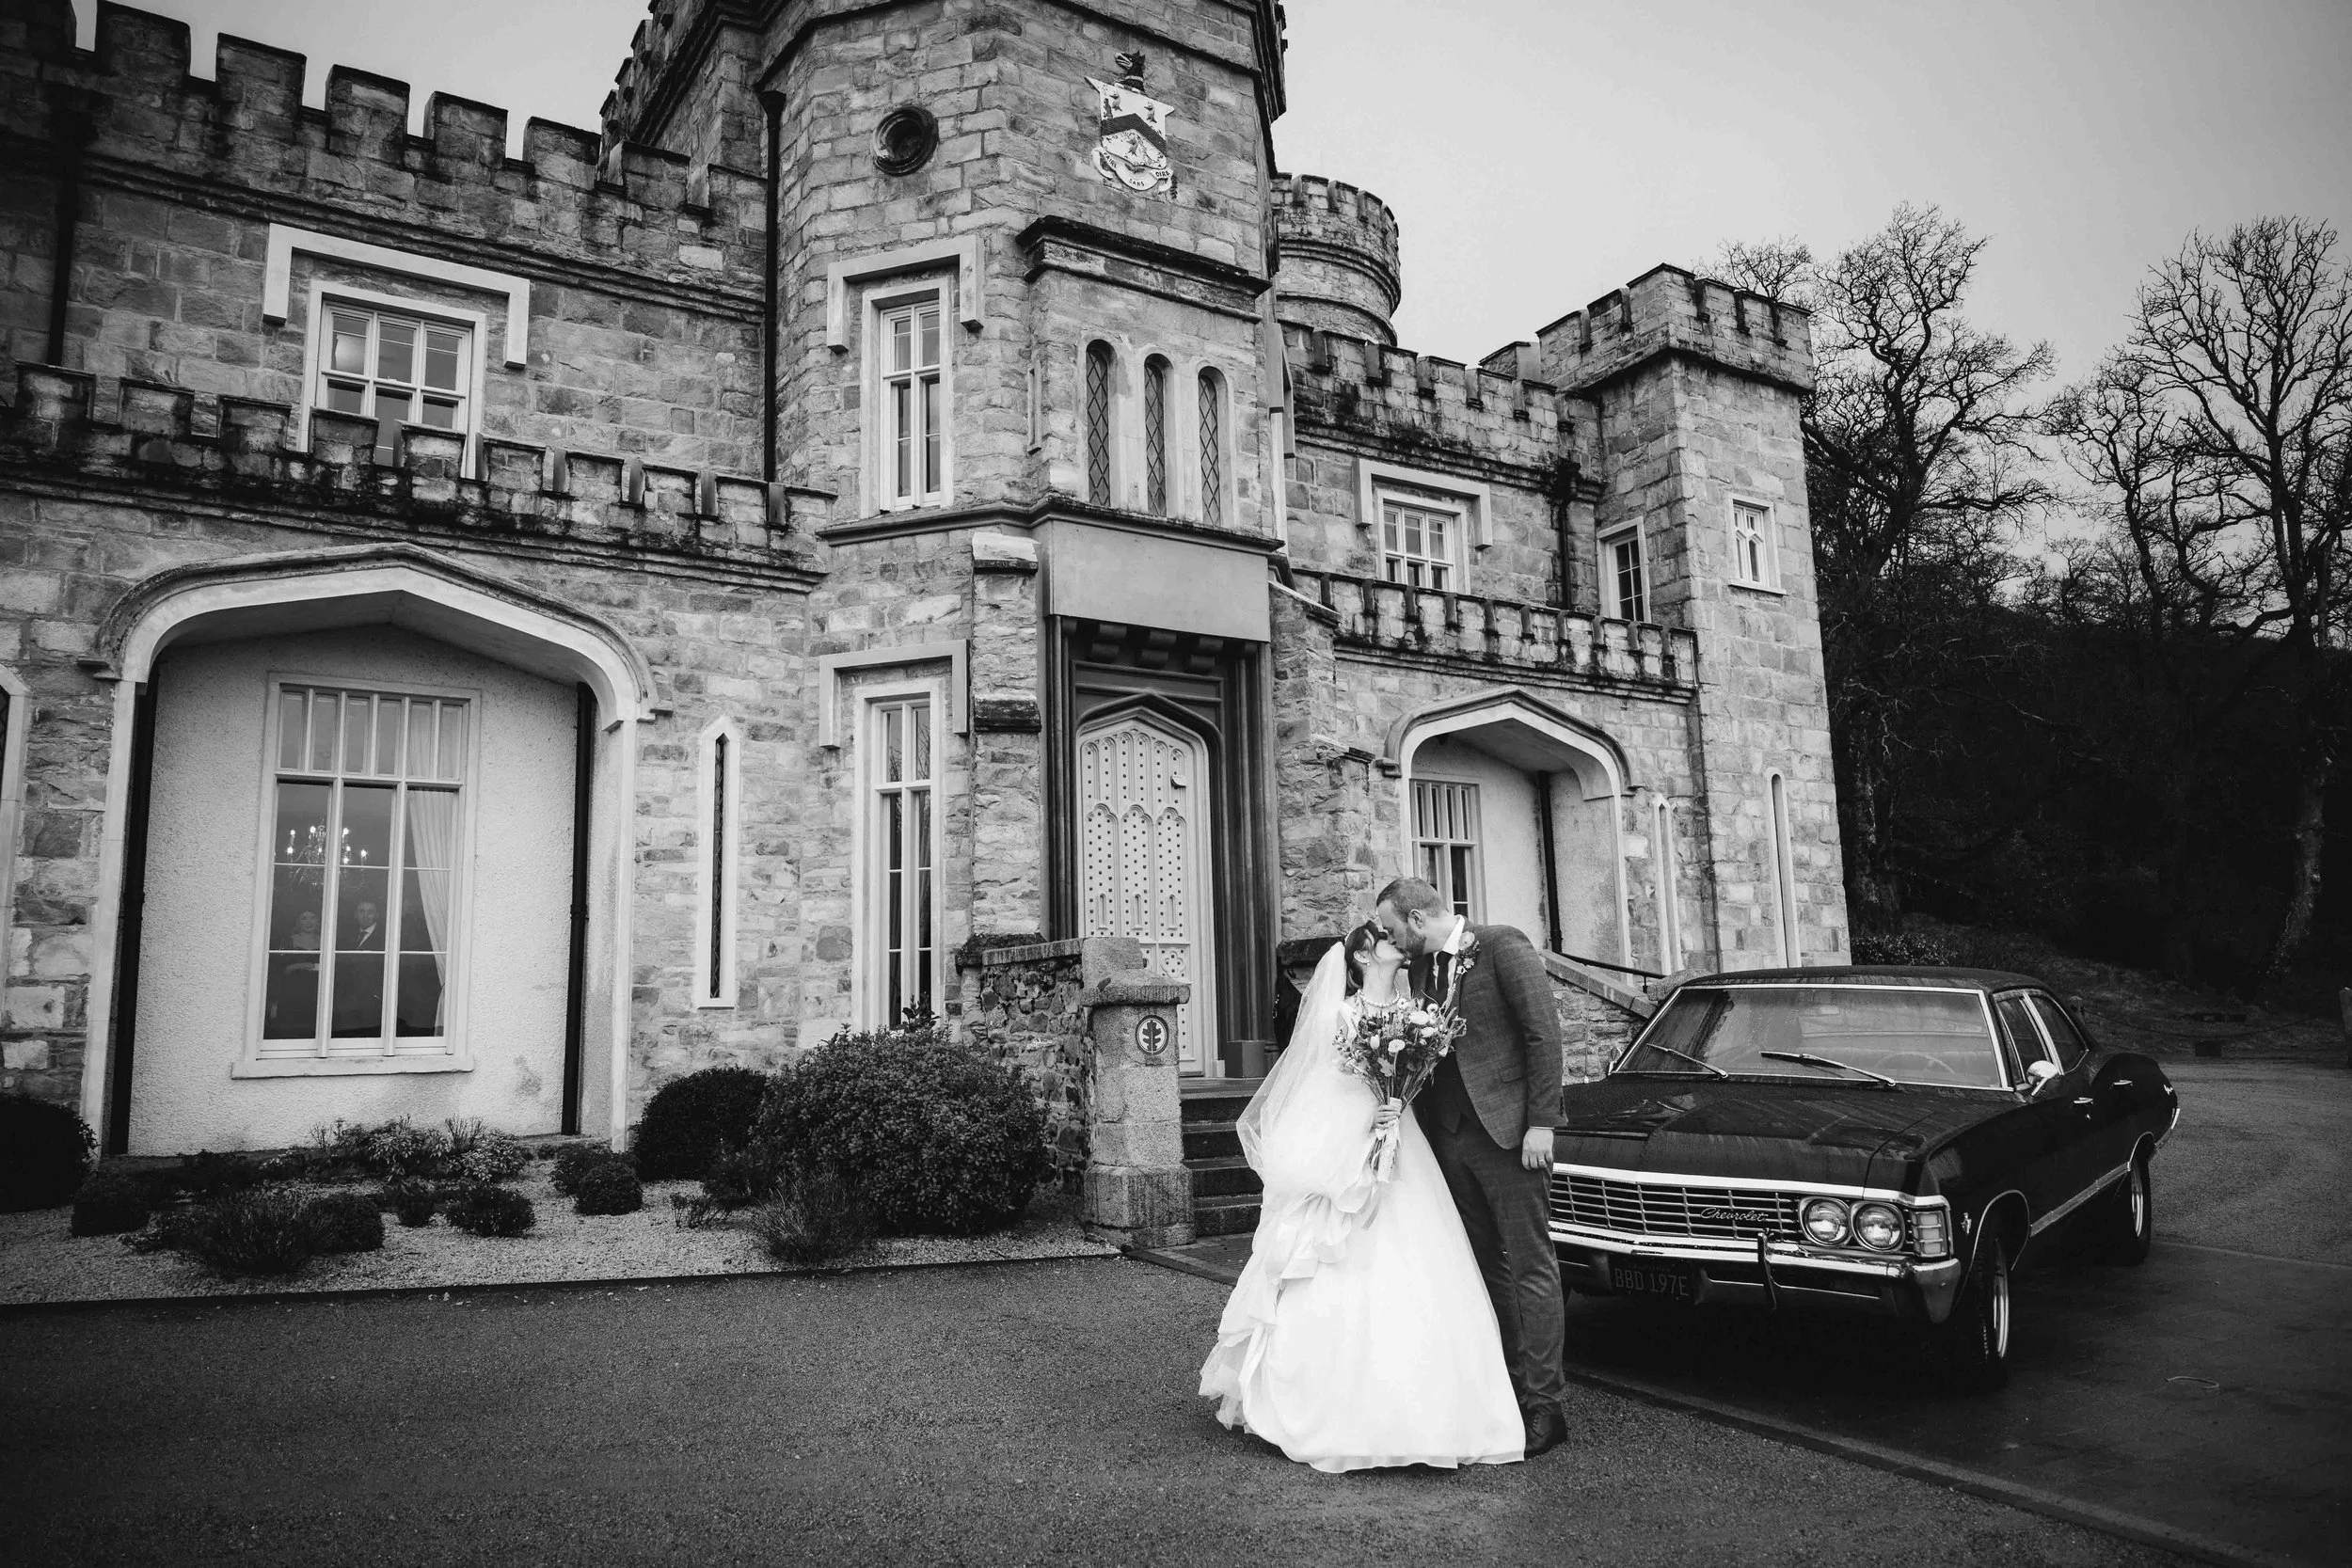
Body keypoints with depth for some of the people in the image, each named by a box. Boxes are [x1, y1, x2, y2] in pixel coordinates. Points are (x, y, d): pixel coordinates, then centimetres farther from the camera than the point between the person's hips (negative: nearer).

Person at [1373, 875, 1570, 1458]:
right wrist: (1418, 1126, 5)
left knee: (1530, 1264, -1)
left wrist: (1540, 1123, -14)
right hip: (1449, 1135, 7)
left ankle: (1543, 1403, 4)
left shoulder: (1503, 945, -9)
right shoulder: (1420, 969, 12)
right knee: (1482, 1263, 13)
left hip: (1505, 1127, -7)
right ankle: (1507, 1383, 23)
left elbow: (1544, 1032, -11)